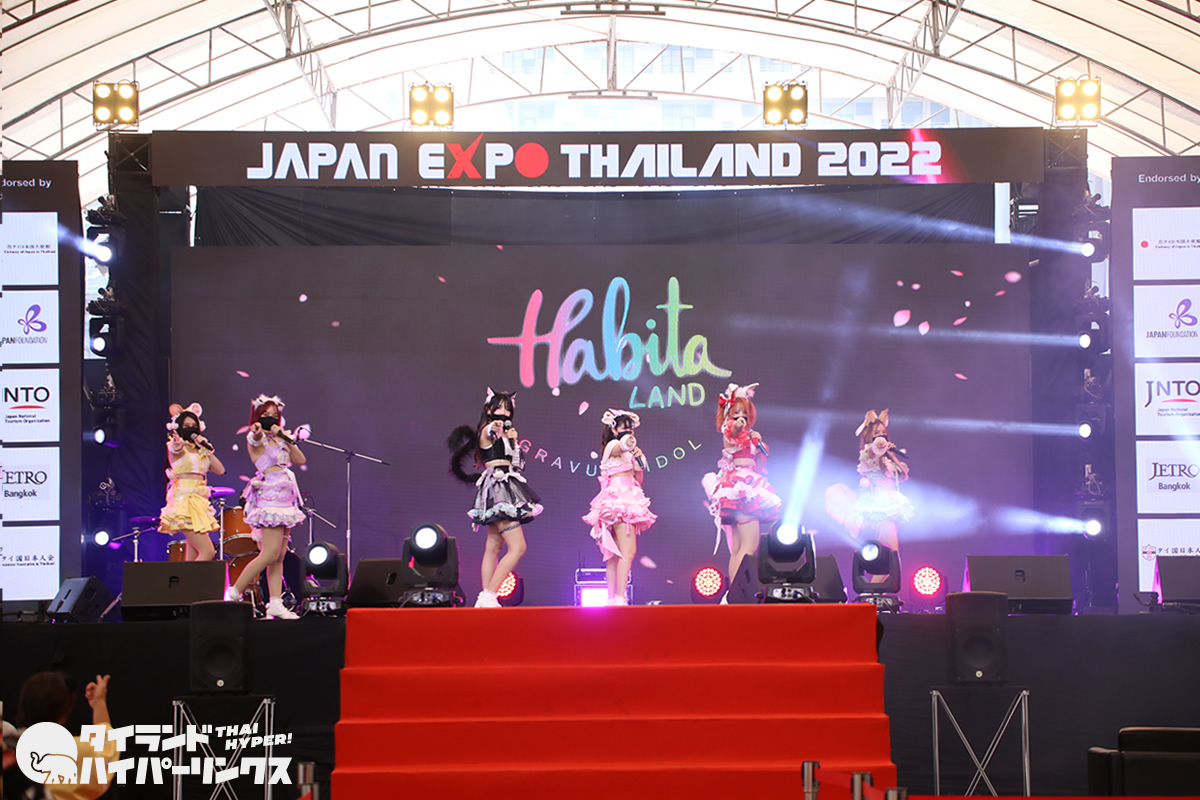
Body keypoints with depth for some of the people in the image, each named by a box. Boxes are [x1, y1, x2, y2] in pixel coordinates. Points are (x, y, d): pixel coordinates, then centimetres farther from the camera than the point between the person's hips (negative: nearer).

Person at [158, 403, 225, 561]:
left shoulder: (200, 450, 18)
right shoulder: (177, 447, -2)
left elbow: (220, 470, 11)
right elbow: (175, 447, -27)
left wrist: (208, 449, 2)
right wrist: (177, 441, -49)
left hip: (199, 502, 7)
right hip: (184, 501, -7)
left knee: (193, 556, 3)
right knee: (208, 552, -16)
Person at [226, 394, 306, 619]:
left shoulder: (279, 438, 20)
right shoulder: (255, 438, 0)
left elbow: (300, 460, 11)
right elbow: (256, 439, -25)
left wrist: (288, 439, -2)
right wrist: (258, 432, -47)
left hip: (286, 497, 8)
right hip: (269, 496, -8)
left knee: (279, 556, 1)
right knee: (270, 555, -15)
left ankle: (275, 604, -2)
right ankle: (233, 594, -7)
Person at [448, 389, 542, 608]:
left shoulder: (504, 433, 21)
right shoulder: (487, 431, -6)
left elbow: (516, 463, 16)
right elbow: (488, 434, -32)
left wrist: (514, 441, 3)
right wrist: (494, 429, -54)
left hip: (506, 489, 10)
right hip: (498, 489, -10)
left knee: (493, 548, 6)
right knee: (518, 547, -15)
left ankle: (485, 598, 6)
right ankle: (488, 596, -16)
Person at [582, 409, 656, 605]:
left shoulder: (628, 453, 24)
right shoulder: (613, 446, -3)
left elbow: (638, 480, 21)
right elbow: (620, 447, -30)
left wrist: (639, 463, 2)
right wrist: (628, 443, -54)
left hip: (628, 500, 9)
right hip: (619, 499, -9)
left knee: (615, 554, 7)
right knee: (628, 551, -19)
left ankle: (612, 599, 6)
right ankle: (620, 598, -26)